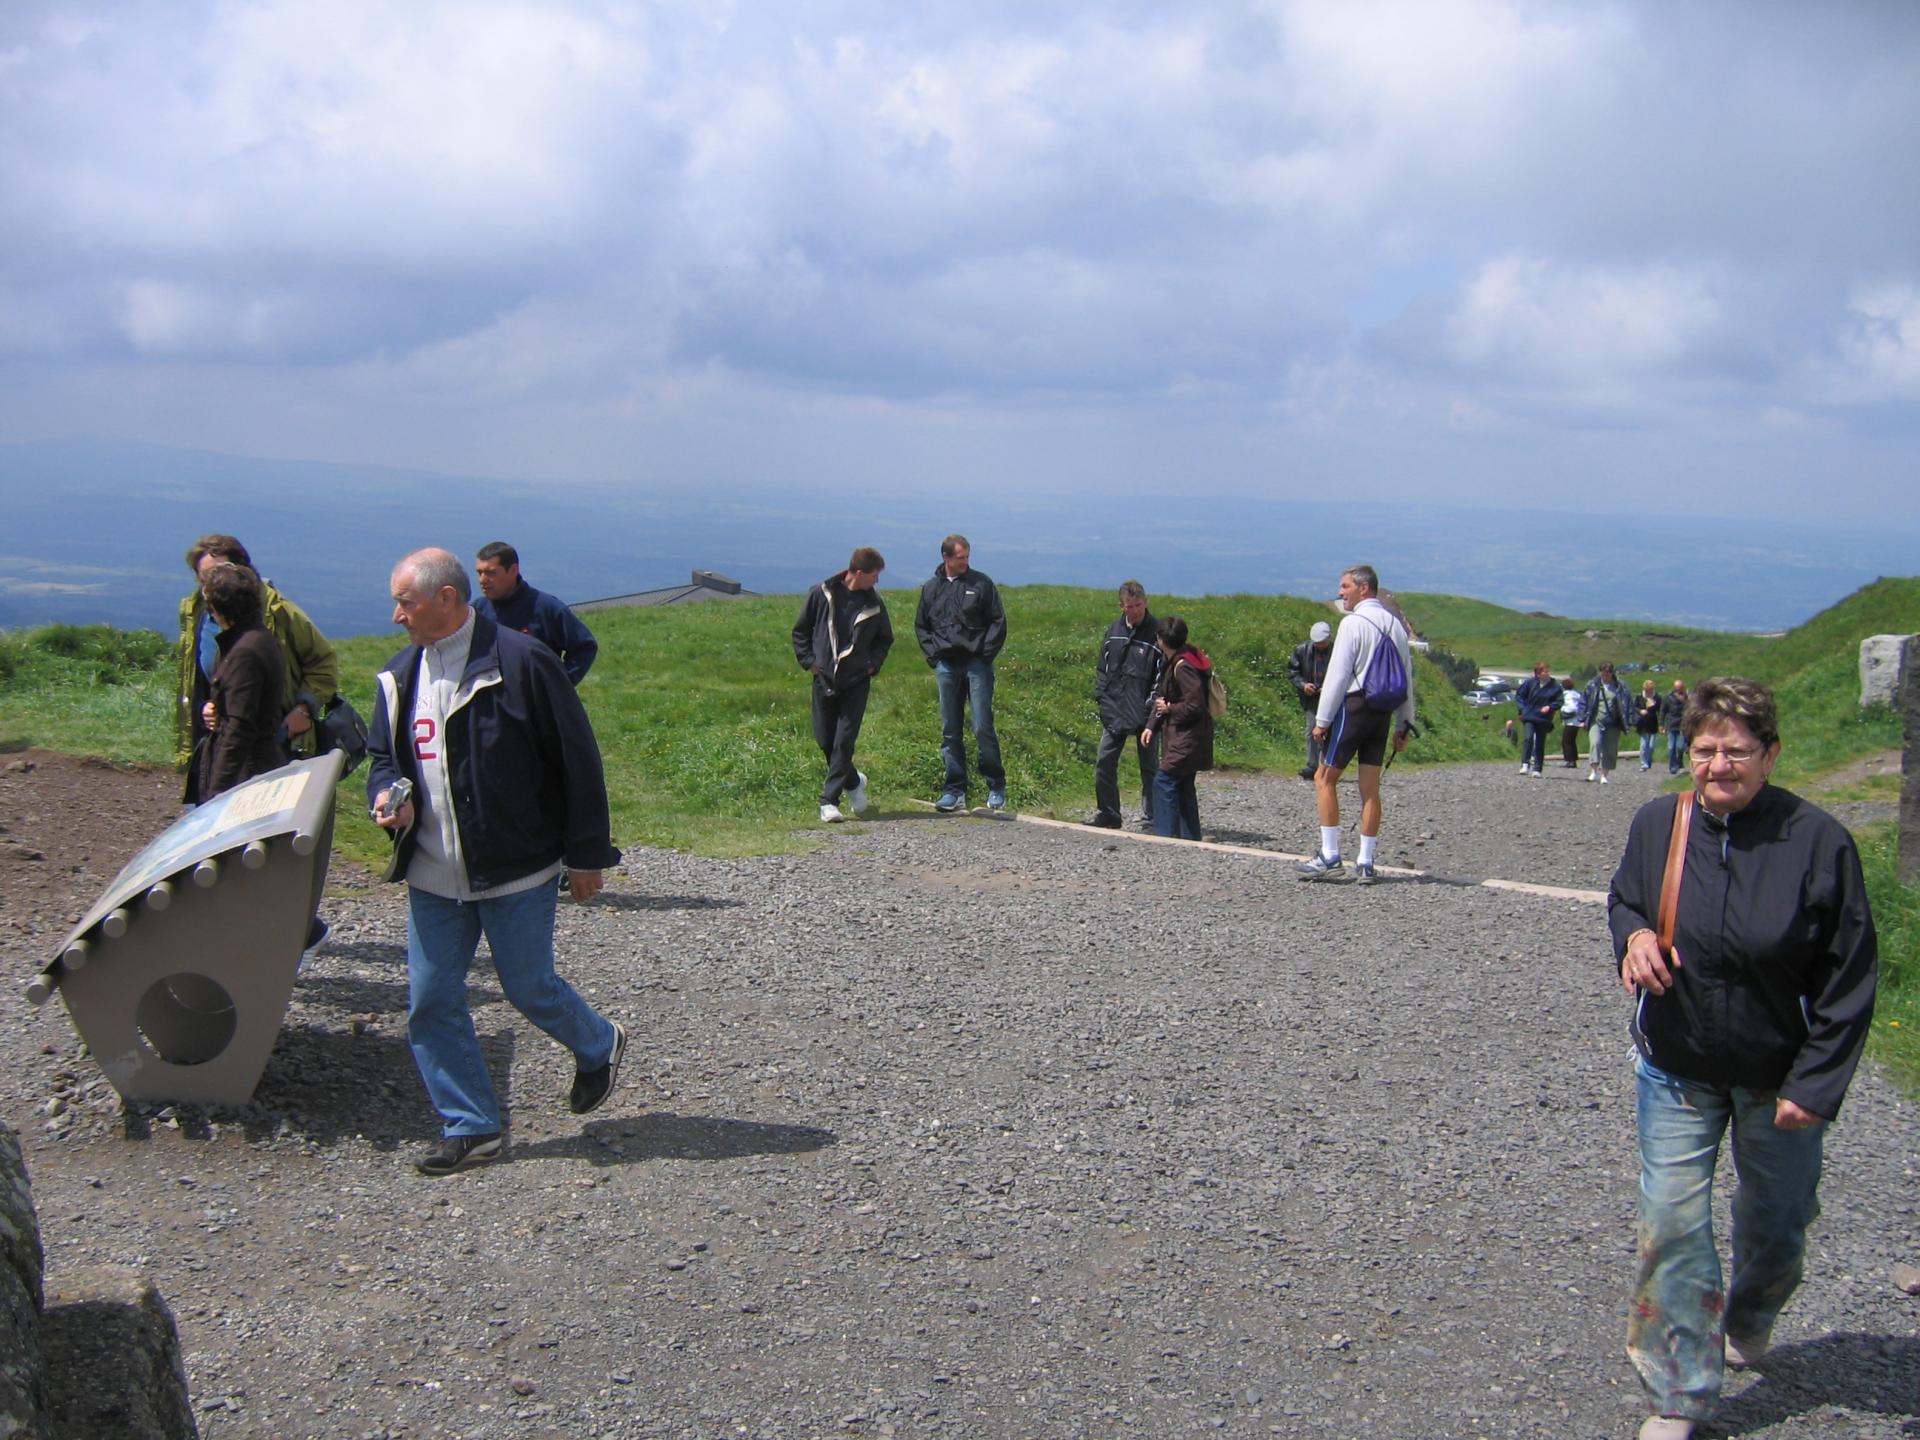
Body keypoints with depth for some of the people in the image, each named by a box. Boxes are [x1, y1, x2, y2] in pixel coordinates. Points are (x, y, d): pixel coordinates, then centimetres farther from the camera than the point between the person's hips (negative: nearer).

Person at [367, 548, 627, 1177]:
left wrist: (586, 854, -9)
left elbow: (577, 759, -10)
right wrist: (388, 795, -6)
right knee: (430, 1002, 5)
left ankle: (598, 1047, 36)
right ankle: (471, 1127, 18)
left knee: (530, 989, 5)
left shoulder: (521, 661, -13)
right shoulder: (400, 675, 7)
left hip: (516, 871, -6)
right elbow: (383, 755, 19)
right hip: (432, 877, 6)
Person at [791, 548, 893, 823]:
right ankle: (854, 782, 30)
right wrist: (808, 660, -2)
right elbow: (800, 631, 8)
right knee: (824, 741, 6)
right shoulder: (821, 594, -2)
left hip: (856, 683, 0)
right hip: (824, 680, 0)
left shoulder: (874, 604, 3)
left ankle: (829, 801, -3)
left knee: (844, 742, -7)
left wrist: (873, 664, 4)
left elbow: (885, 639, 18)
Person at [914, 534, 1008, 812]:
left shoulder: (981, 584, 3)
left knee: (982, 727, -7)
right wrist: (932, 654, 8)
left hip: (976, 664, -3)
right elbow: (921, 626, 21)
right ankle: (955, 789, 11)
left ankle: (996, 787, 4)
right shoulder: (931, 589, 12)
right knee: (950, 731, 5)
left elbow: (998, 622, 3)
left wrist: (985, 653, -6)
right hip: (946, 666, 3)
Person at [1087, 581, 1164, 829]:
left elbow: (1163, 676, -9)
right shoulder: (1114, 631, 7)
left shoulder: (1157, 633, -9)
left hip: (1143, 715, -5)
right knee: (1104, 762, 5)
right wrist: (1101, 697, 5)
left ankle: (1150, 819, 12)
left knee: (1149, 766, 5)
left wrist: (1152, 707, -15)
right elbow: (1101, 667, 15)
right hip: (1114, 712, 5)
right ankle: (1107, 814, 17)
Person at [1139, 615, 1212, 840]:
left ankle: (1166, 836, -11)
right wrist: (1152, 726, 9)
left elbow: (1195, 705, -24)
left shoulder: (1183, 667, -19)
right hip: (1183, 737, 10)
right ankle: (1190, 838, 18)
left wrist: (1169, 708, -11)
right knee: (1183, 786, 13)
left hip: (1187, 738, -10)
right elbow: (1164, 697, 17)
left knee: (1164, 781, -11)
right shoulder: (1175, 663, 13)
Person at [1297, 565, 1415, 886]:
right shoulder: (1395, 625, 12)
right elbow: (1407, 678, 14)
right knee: (1371, 787, 8)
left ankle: (1330, 857, -3)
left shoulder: (1353, 623, -10)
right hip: (1384, 712, 7)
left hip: (1354, 706, -7)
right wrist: (1403, 725, 19)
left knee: (1325, 778, 2)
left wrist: (1322, 720, -10)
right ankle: (1365, 864, 9)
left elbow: (1337, 675, -13)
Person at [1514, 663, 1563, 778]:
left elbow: (1559, 701, 3)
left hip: (1544, 719, 1)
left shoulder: (1555, 686, -2)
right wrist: (1523, 708, -6)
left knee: (1540, 744, 6)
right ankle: (1525, 764, -17)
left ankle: (1537, 769, 12)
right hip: (1529, 717, -1)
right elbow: (1519, 695, 6)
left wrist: (1549, 707, -15)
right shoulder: (1530, 683, -3)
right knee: (1529, 738, -20)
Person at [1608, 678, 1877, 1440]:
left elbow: (1848, 977, -11)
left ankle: (1749, 1318, 52)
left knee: (1775, 1220, 19)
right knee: (1671, 1225, -3)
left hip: (1779, 1075, -1)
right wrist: (1633, 936, -16)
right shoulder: (1656, 823, -11)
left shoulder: (1818, 841, -19)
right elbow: (1624, 899, 9)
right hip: (1678, 1068, 1)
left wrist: (1815, 1084, -13)